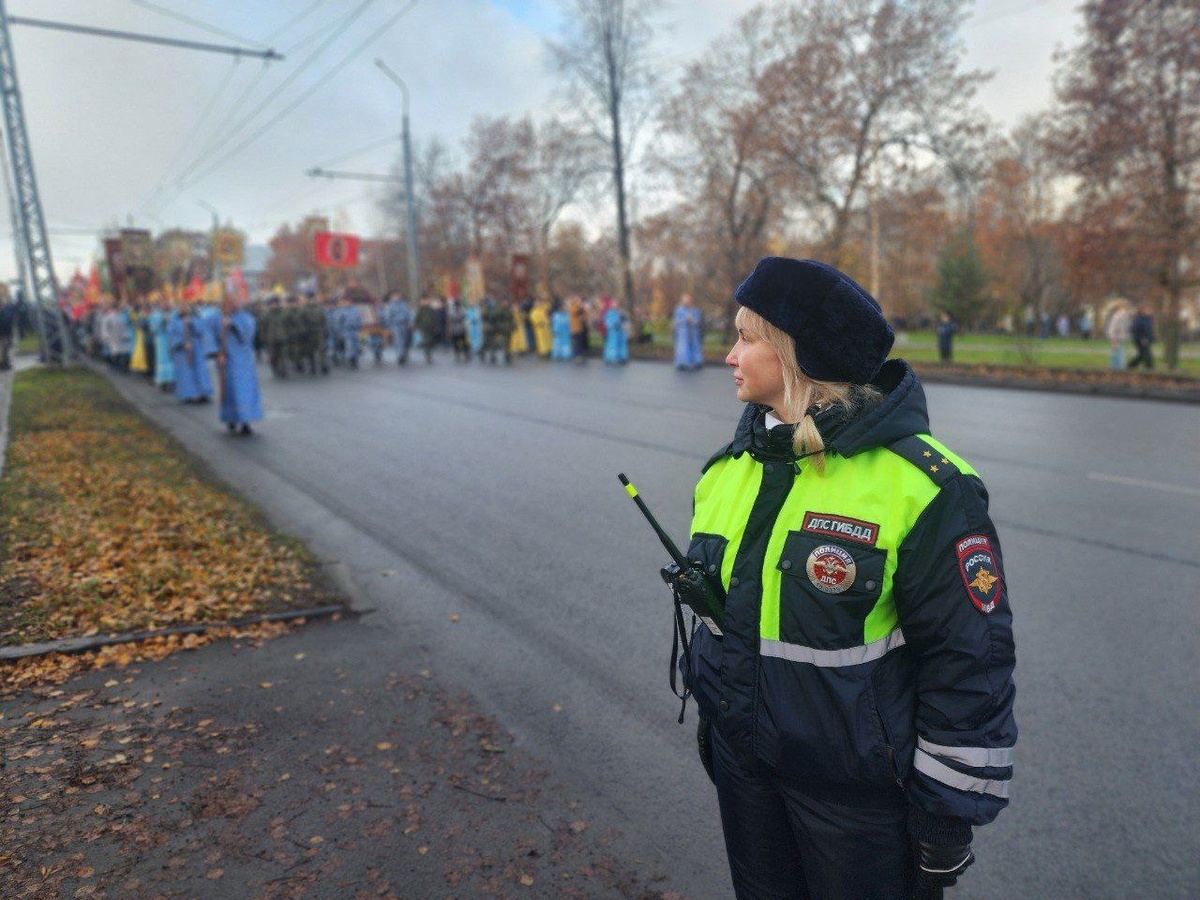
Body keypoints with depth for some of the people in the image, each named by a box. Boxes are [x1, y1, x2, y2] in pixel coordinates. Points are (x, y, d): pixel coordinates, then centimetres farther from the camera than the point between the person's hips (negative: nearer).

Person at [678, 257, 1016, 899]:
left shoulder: (922, 484, -20)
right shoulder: (730, 463, -1)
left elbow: (969, 659, -15)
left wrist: (950, 806, -11)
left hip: (858, 788, -5)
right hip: (742, 761, 6)